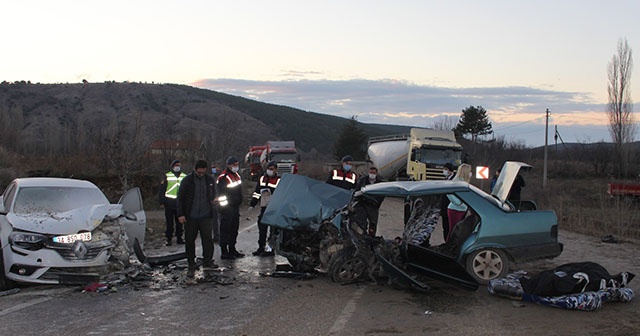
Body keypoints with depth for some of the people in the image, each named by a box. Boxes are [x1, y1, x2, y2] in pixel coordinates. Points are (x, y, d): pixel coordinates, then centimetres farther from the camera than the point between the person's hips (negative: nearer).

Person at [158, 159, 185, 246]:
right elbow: (161, 190, 2)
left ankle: (179, 238, 16)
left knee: (179, 222, 7)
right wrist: (161, 202, -5)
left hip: (180, 203, 3)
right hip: (169, 203, -3)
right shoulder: (167, 176, 2)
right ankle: (169, 239, 5)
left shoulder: (184, 176, 11)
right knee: (169, 223, 0)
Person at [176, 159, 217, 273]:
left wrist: (213, 199, 0)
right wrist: (180, 214, -5)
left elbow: (213, 194, 23)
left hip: (206, 216, 2)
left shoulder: (210, 180, 7)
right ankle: (191, 263, 16)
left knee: (207, 238, 0)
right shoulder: (187, 181, -2)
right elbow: (180, 197, 0)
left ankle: (208, 261, 12)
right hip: (190, 217, -2)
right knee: (189, 240, 6)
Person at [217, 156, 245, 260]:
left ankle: (232, 249, 24)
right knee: (225, 230, -6)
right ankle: (224, 252, -2)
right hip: (227, 208, -9)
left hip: (235, 207, 9)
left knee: (234, 229, 14)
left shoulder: (237, 175, 16)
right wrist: (223, 207, -20)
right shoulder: (223, 177, -13)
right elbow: (221, 194, -17)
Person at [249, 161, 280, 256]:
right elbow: (256, 193, 18)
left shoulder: (279, 181, -5)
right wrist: (252, 204, 13)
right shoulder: (262, 179, 12)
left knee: (273, 230, 0)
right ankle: (261, 248, 21)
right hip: (263, 208, 6)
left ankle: (271, 249, 6)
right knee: (262, 229, 11)